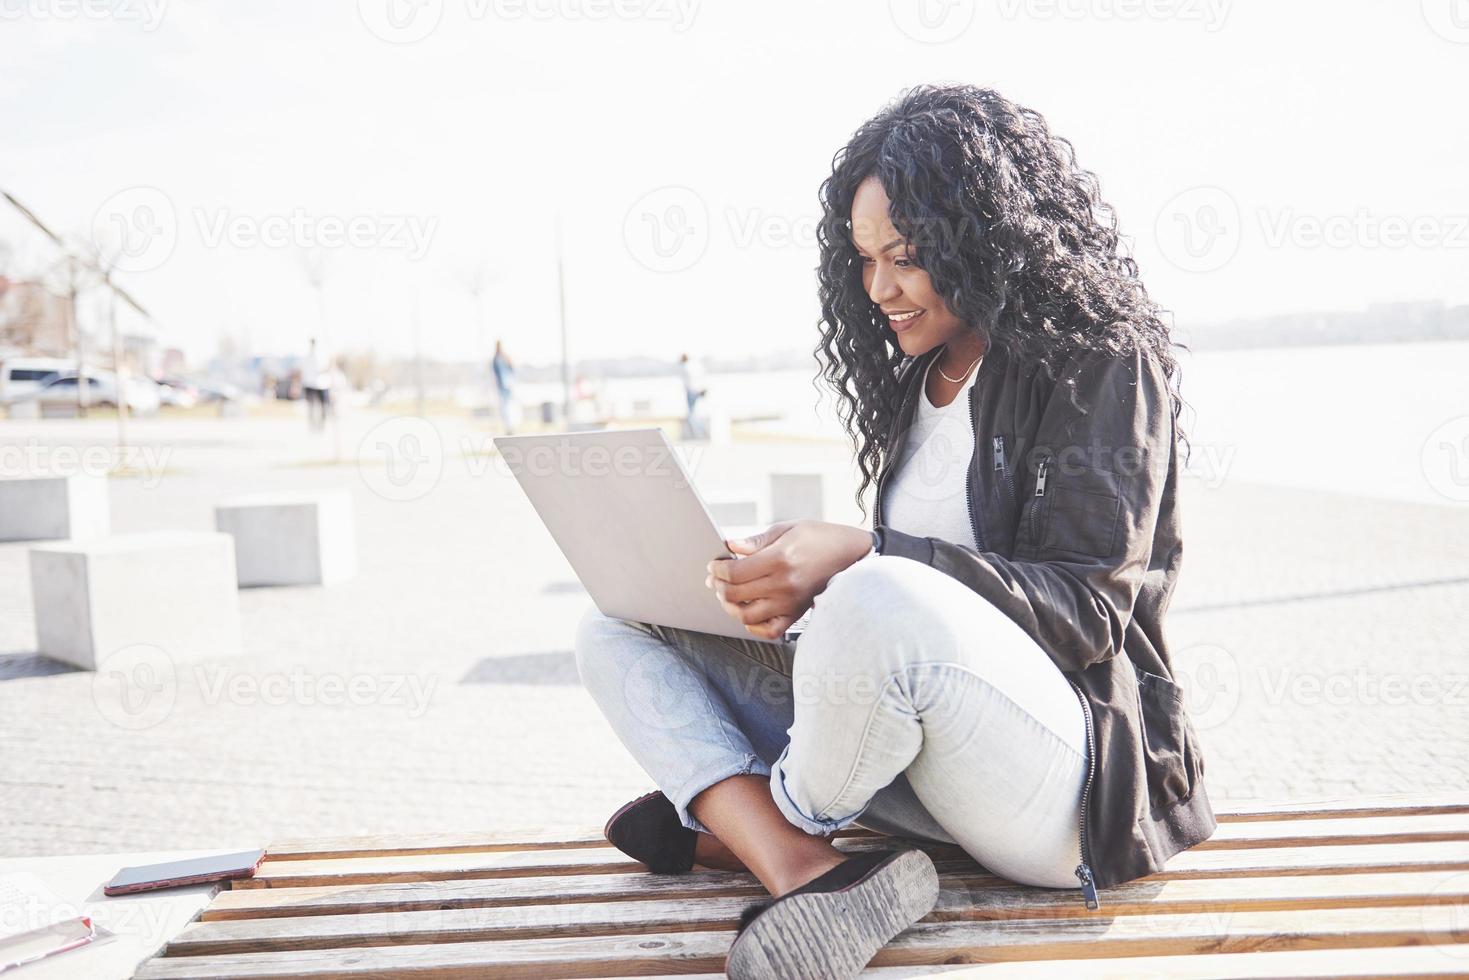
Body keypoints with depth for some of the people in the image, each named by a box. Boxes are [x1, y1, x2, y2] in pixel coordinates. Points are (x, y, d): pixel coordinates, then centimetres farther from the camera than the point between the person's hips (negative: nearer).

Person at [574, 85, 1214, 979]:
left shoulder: (1103, 360, -6)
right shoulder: (915, 378, 16)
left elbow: (1090, 607, -15)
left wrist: (857, 559, -26)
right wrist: (798, 584, -3)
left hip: (1066, 778, -7)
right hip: (917, 749, 8)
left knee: (881, 601, -39)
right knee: (616, 627, -1)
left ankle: (739, 824, -7)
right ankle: (809, 874, -24)